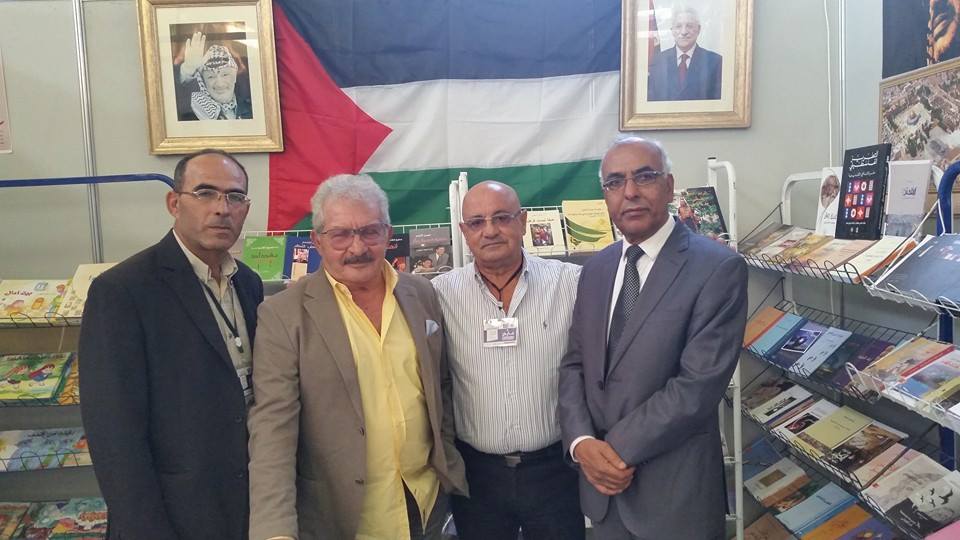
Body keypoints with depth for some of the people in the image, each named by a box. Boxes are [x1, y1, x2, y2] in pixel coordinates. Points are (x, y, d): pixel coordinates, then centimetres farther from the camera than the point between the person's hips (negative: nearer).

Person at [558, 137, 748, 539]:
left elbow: (699, 385, -19)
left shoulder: (719, 268, -13)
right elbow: (574, 364, 5)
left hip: (674, 491, -5)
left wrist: (618, 448, -15)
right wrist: (582, 442, -10)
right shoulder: (596, 268, 6)